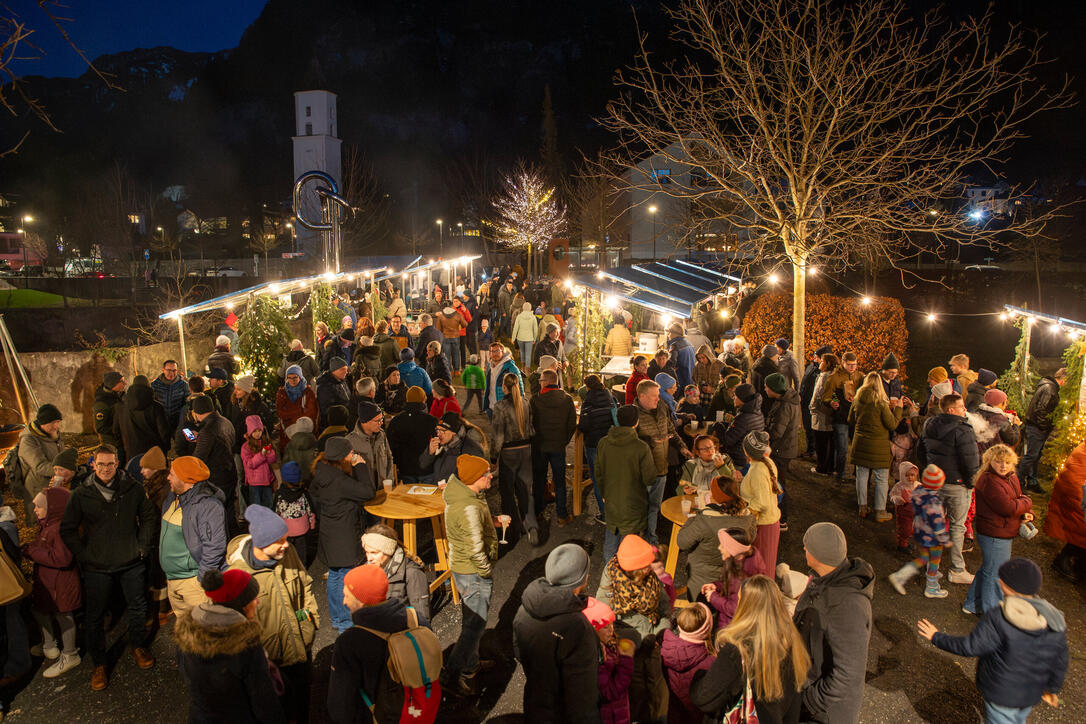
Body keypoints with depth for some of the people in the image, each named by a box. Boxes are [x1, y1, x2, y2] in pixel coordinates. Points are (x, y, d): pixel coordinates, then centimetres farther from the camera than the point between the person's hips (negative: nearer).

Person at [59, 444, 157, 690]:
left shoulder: (133, 489, -6)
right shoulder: (81, 495, -8)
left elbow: (149, 518, 6)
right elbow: (67, 530, 1)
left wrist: (142, 546, 1)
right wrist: (83, 555, -5)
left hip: (130, 562, 1)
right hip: (97, 568, -1)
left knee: (138, 607, 14)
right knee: (95, 616, 9)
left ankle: (138, 647, 38)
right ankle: (99, 664, 26)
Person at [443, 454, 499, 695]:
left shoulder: (460, 493, -1)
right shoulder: (469, 508, -33)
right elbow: (475, 550, -30)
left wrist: (495, 520, 6)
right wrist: (487, 571, -16)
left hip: (461, 566, 10)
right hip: (473, 572, -10)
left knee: (471, 619, 25)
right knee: (475, 624, 4)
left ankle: (470, 663, 42)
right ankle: (453, 673, 16)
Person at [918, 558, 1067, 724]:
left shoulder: (999, 619, -30)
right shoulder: (1055, 621, -11)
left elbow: (970, 647, -24)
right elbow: (1059, 662, 0)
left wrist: (937, 637, -9)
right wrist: (1053, 689, 17)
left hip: (1002, 693, -5)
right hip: (1032, 694, 5)